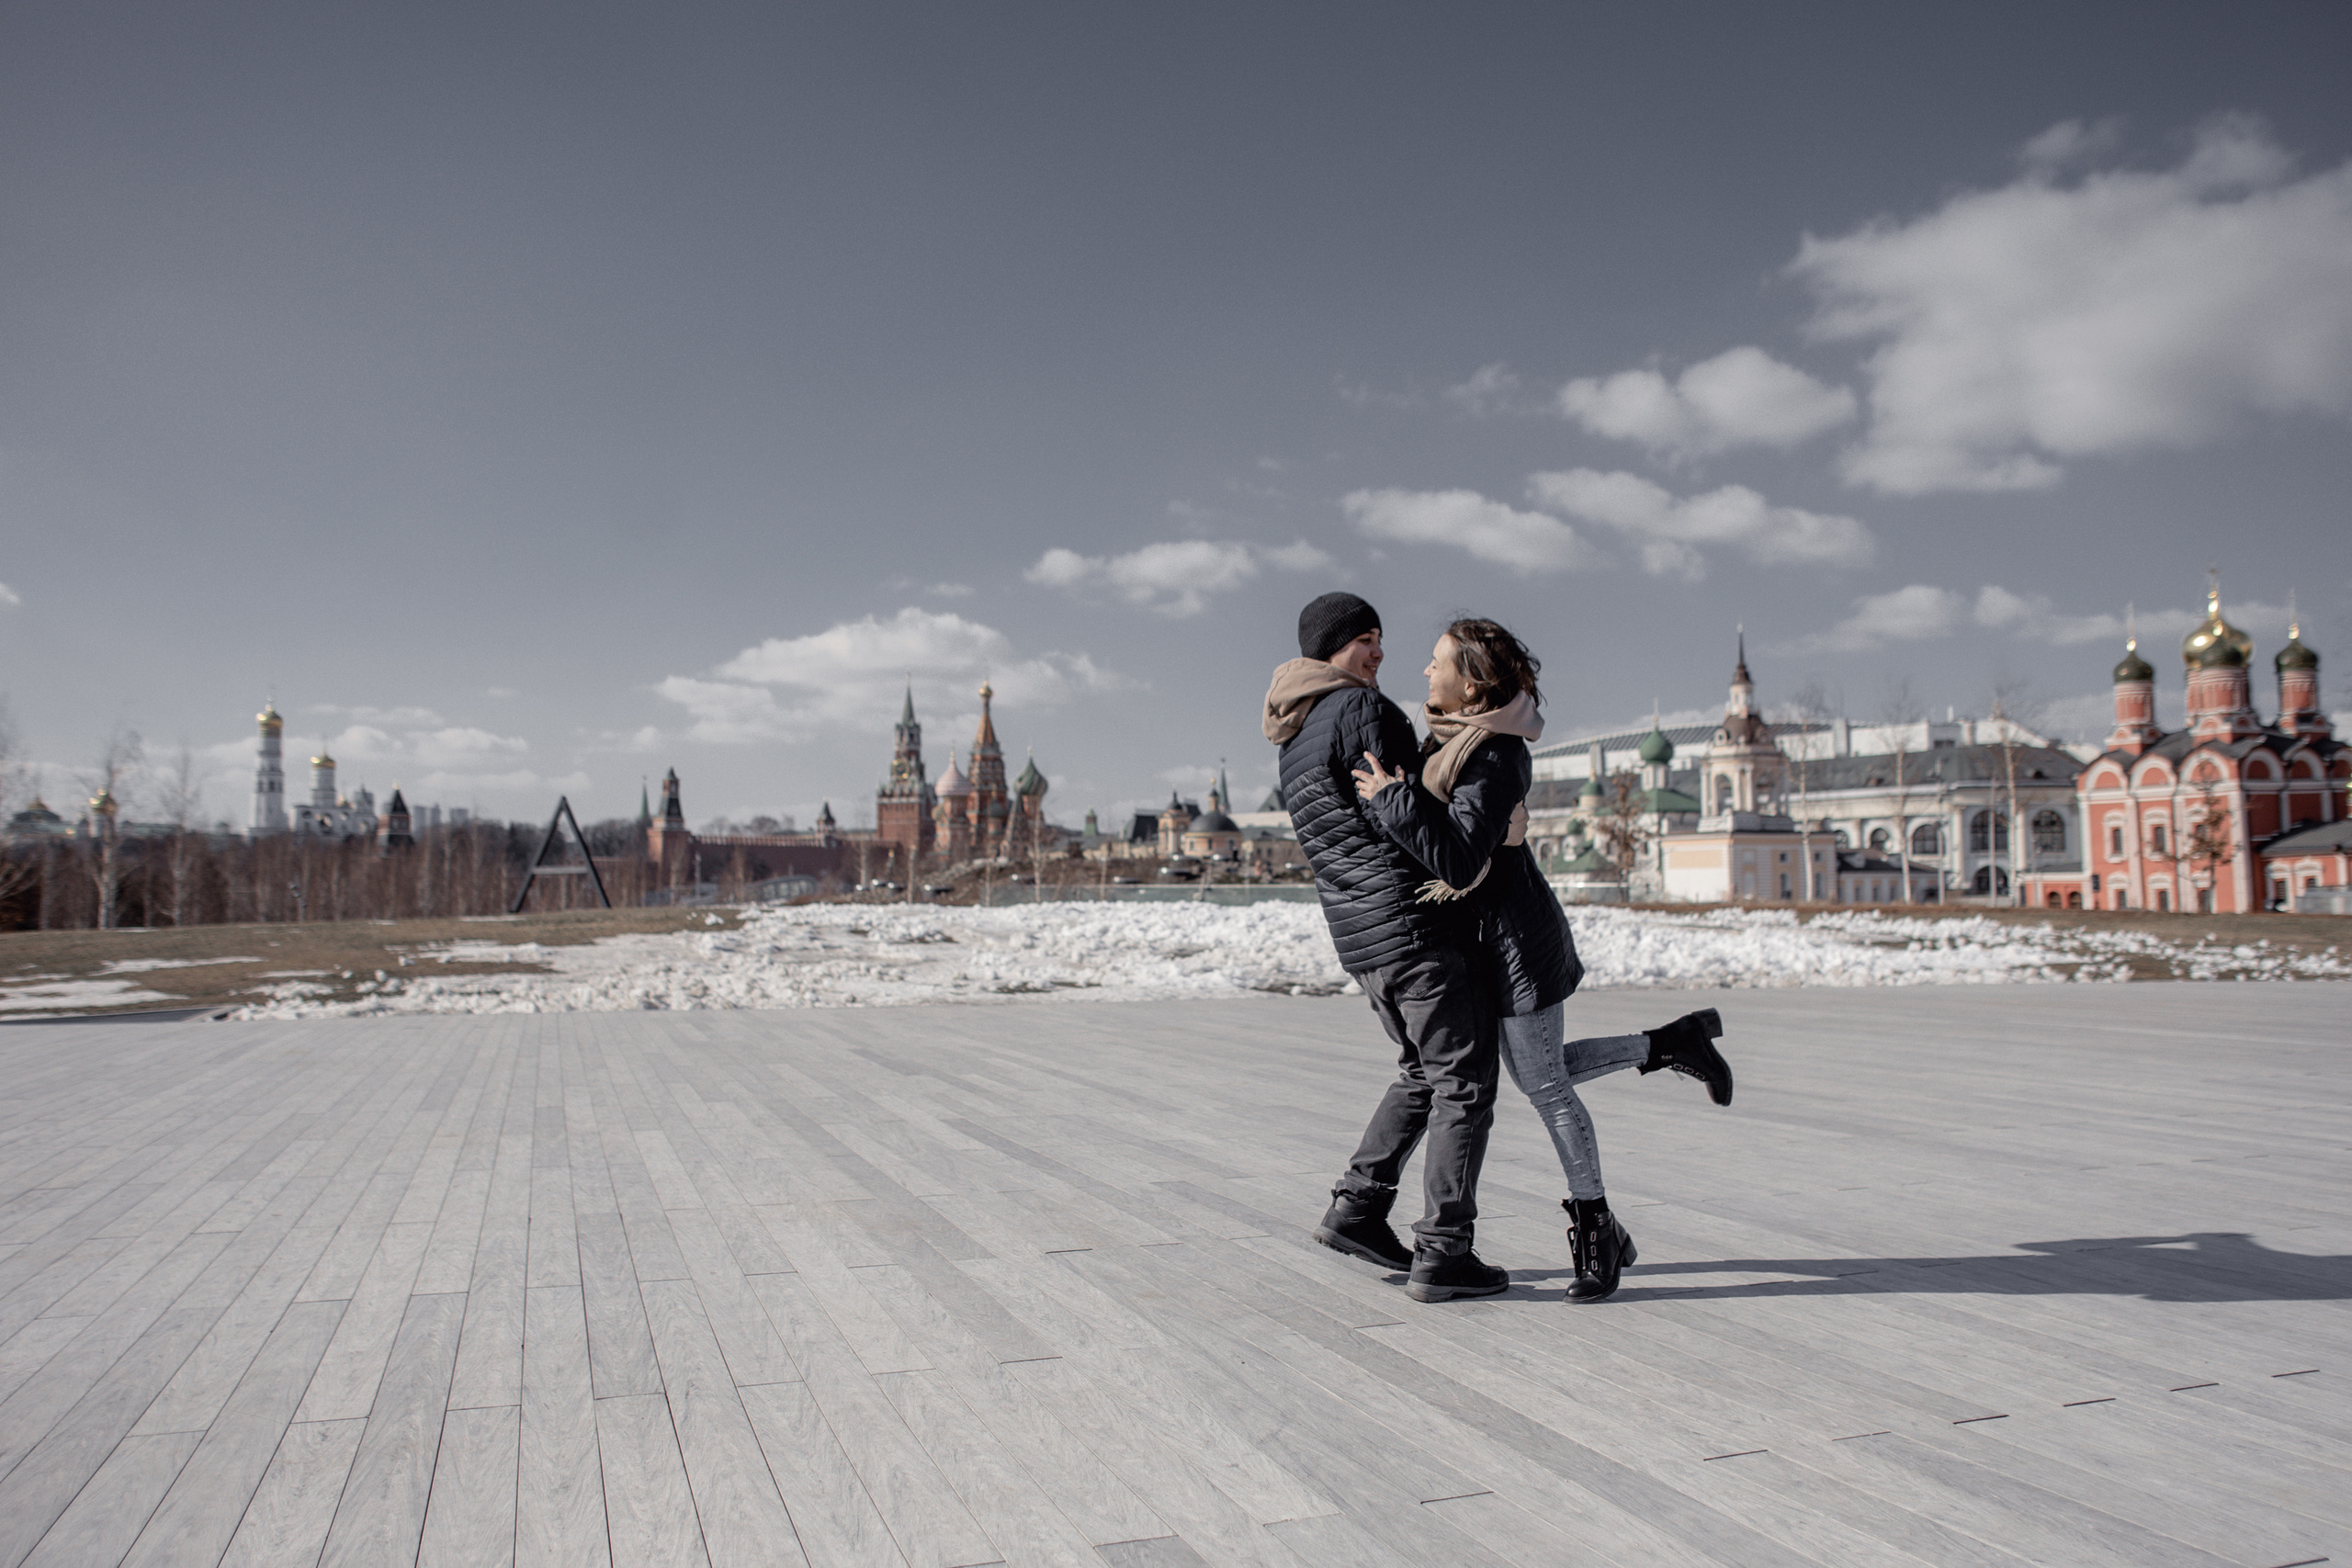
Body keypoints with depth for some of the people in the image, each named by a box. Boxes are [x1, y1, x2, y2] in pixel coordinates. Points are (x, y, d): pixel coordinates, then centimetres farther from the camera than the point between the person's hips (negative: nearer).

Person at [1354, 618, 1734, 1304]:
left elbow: (1460, 864, -30)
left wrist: (1391, 799, -27)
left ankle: (1595, 1229, 18)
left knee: (1543, 1085, 2)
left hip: (1516, 933, -9)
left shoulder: (1493, 760, -23)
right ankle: (1670, 1044, 27)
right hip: (1493, 931, 9)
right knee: (1541, 1073, 17)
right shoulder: (1460, 736, 5)